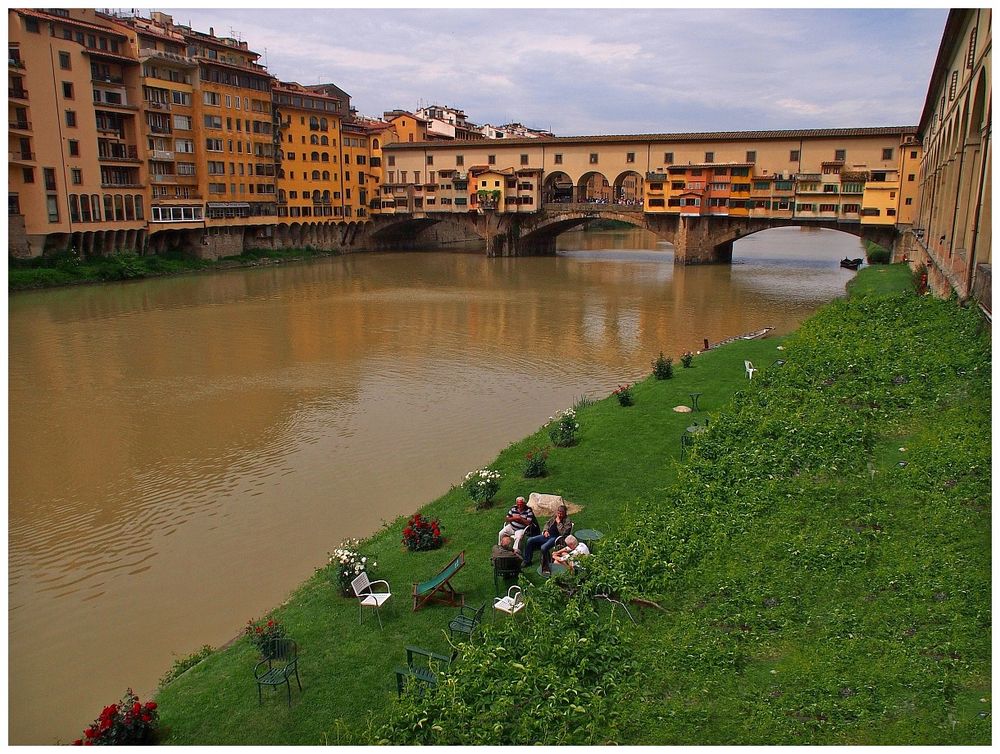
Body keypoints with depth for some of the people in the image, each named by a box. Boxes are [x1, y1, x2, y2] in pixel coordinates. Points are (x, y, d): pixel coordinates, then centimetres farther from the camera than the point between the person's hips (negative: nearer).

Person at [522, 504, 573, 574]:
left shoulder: (567, 521, -7)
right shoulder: (555, 517, 14)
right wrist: (545, 530, 7)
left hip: (556, 538, -8)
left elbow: (563, 533, -19)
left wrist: (558, 522, -15)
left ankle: (545, 567, -22)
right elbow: (547, 523, 26)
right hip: (548, 535, 8)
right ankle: (527, 561, 8)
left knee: (544, 547, -36)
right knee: (530, 540, -2)